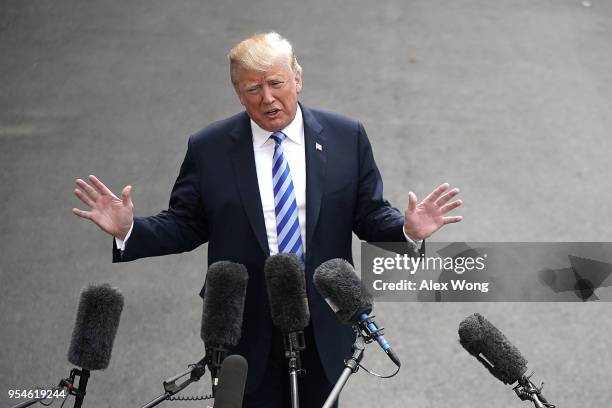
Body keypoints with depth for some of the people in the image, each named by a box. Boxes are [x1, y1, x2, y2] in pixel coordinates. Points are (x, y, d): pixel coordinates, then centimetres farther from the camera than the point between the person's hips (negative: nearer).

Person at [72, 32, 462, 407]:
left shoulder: (346, 137, -2)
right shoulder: (208, 148, -4)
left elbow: (369, 215, 0)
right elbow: (185, 225, -1)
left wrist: (407, 229, -21)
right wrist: (128, 229, -17)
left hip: (324, 325, 1)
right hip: (247, 330, -1)